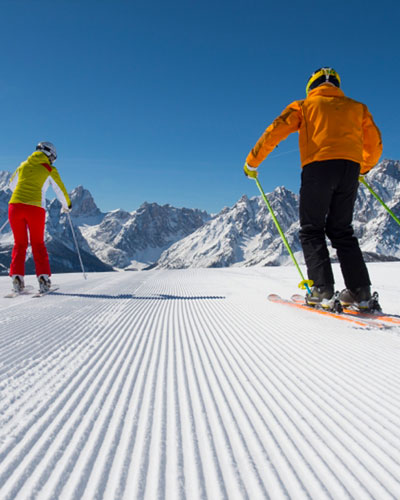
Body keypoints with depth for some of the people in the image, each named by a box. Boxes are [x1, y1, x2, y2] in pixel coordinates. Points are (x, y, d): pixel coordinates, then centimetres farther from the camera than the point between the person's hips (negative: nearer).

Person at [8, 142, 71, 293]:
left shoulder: (23, 165, 17)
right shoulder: (50, 170, 6)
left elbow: (12, 185, 30)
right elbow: (61, 191, 11)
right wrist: (67, 205, 29)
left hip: (15, 205, 3)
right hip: (36, 209, -3)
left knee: (20, 244, 14)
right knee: (38, 244, 12)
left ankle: (17, 276, 2)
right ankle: (43, 277, 3)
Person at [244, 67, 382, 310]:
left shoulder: (304, 106, 16)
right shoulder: (357, 107, 24)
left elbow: (275, 132, 6)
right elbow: (374, 144, 26)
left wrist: (252, 162, 13)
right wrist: (364, 168, 43)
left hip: (318, 166, -3)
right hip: (350, 167, 3)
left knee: (312, 230, 3)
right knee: (342, 230, 10)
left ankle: (323, 290, -10)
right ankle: (361, 291, 2)